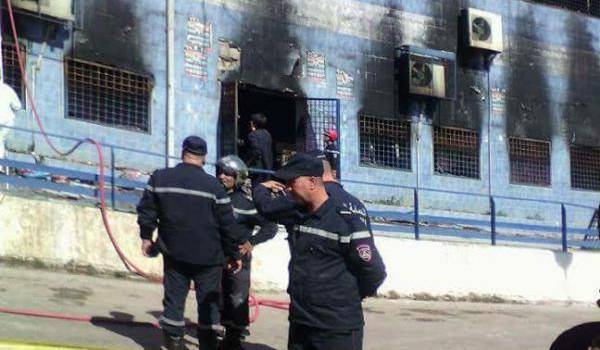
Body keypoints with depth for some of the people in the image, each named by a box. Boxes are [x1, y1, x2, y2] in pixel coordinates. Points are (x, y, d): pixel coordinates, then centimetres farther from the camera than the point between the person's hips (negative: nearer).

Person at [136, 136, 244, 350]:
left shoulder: (159, 178, -2)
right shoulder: (213, 186, -9)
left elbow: (146, 210, 5)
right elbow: (228, 224, -6)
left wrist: (146, 236, 19)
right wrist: (234, 254, 4)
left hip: (174, 252, 2)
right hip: (208, 256, -2)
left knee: (174, 295, 11)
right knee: (208, 300, 8)